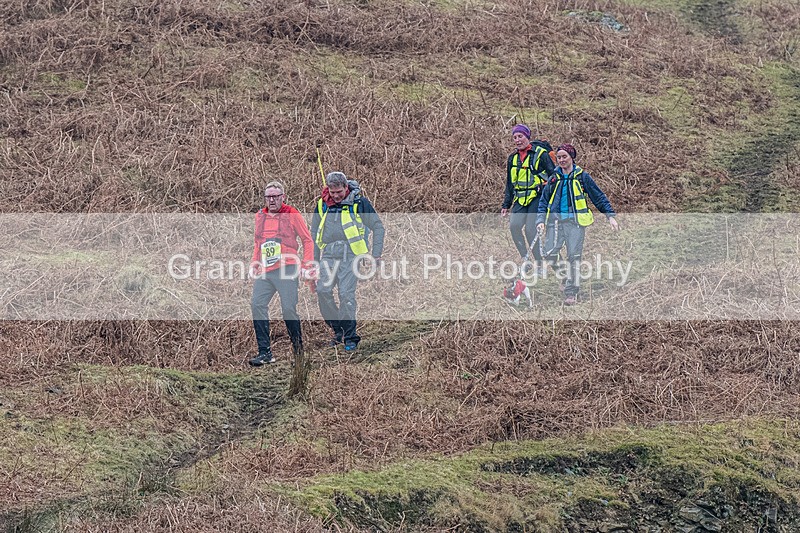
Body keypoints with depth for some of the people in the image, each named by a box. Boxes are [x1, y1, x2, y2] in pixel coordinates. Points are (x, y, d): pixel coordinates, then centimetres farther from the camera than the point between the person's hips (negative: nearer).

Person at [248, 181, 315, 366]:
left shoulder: (292, 214, 1)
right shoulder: (259, 216, 15)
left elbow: (307, 240, 3)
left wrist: (306, 265, -5)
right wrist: (254, 264, 15)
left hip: (287, 269, -5)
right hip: (265, 272, 5)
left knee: (288, 309, -7)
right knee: (257, 305, -9)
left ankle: (298, 348, 12)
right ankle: (265, 352, -8)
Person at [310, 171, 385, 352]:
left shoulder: (359, 202, 2)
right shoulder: (322, 204, 13)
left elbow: (378, 227, 7)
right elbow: (314, 233, 23)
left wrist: (376, 254, 2)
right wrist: (314, 259, 18)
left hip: (350, 253, -4)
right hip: (328, 254, 4)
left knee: (346, 294, -12)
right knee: (323, 291, -10)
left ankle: (350, 337, -2)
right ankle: (338, 329, 6)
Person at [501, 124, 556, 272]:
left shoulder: (540, 154, -2)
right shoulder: (512, 158, 16)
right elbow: (509, 185, 24)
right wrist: (506, 205, 19)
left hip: (537, 198, -5)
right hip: (520, 200, 5)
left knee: (531, 229, -14)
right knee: (514, 225, -18)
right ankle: (525, 258, -5)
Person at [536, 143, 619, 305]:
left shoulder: (582, 176, 5)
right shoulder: (554, 178, 13)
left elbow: (599, 197, 9)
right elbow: (544, 202, 16)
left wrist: (611, 216, 4)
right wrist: (540, 220, 2)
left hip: (575, 220, -3)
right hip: (555, 220, 3)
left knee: (574, 257, -7)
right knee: (549, 254, -10)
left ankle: (571, 293, -2)